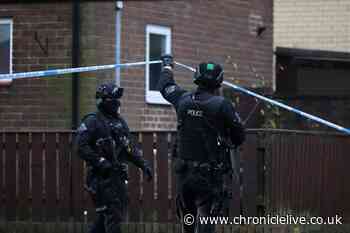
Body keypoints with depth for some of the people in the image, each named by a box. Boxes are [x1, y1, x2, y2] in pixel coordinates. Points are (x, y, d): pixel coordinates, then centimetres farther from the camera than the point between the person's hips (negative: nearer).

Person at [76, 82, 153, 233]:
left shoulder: (120, 122, 17)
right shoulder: (92, 122, -7)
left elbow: (130, 148, 21)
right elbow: (81, 147, -15)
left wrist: (143, 164, 10)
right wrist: (100, 161, -22)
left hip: (118, 175, 8)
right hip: (102, 176, -8)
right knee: (112, 215, -10)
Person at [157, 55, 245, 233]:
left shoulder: (183, 100, 2)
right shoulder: (221, 105, -11)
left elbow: (165, 85, 23)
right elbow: (239, 136, -3)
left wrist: (167, 66, 43)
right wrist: (227, 142, 19)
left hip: (184, 171, 5)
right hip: (210, 174, -5)